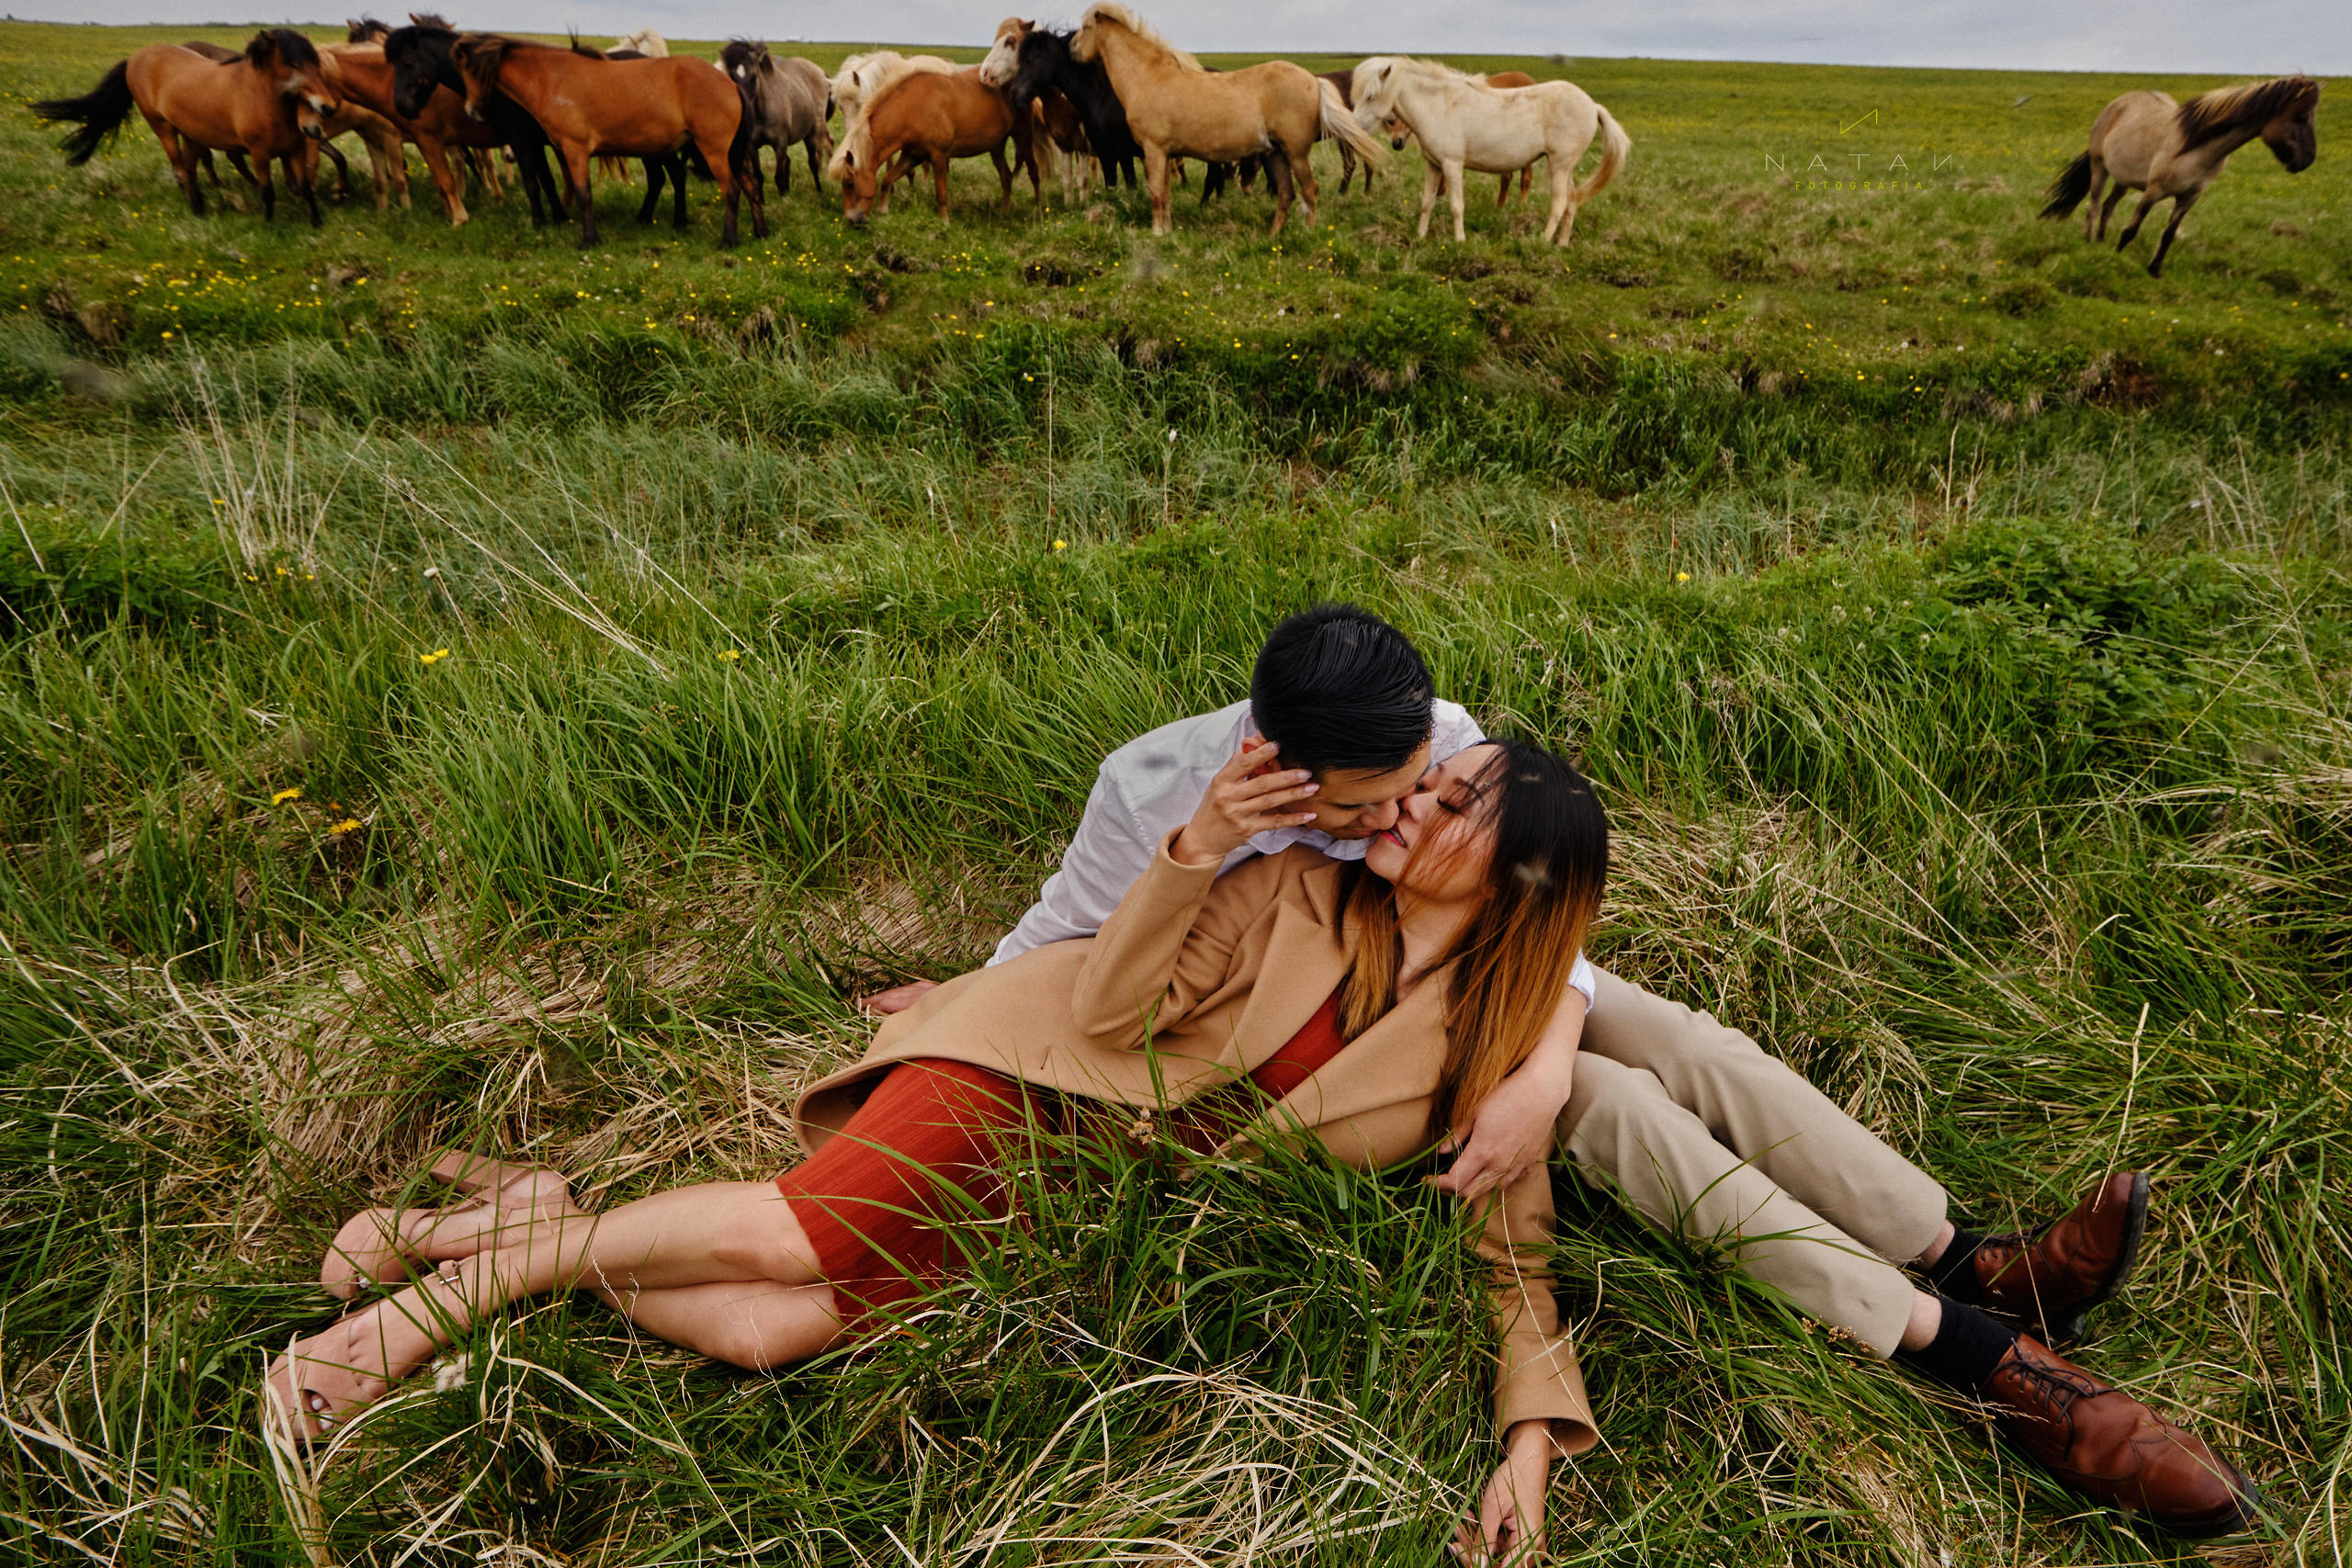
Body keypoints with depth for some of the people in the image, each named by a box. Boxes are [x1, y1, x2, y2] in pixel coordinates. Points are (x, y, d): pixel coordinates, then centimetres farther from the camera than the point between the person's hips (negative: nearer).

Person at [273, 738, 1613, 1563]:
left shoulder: (1488, 1054, -3)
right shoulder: (1302, 887, -7)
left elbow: (1514, 1243, 0)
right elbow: (1108, 1012, -12)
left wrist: (1532, 1435, -15)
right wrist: (1199, 842, -24)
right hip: (1022, 1070, -1)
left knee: (769, 1330, -16)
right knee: (803, 1231, -26)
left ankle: (530, 1237, 9)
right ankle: (509, 1237, 1)